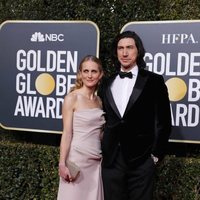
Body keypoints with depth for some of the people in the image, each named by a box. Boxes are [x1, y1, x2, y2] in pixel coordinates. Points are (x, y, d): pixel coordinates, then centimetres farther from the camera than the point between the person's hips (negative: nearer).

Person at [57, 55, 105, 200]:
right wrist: (62, 164, -14)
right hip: (76, 159, -5)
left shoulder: (99, 100, 10)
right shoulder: (72, 98, -7)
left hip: (96, 161, 6)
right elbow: (67, 133, -10)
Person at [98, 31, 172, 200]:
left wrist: (156, 154, -4)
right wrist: (99, 150, 8)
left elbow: (163, 121, -1)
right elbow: (102, 119, 15)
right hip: (110, 159, 3)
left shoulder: (154, 81, -1)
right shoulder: (106, 84, 11)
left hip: (141, 160, -3)